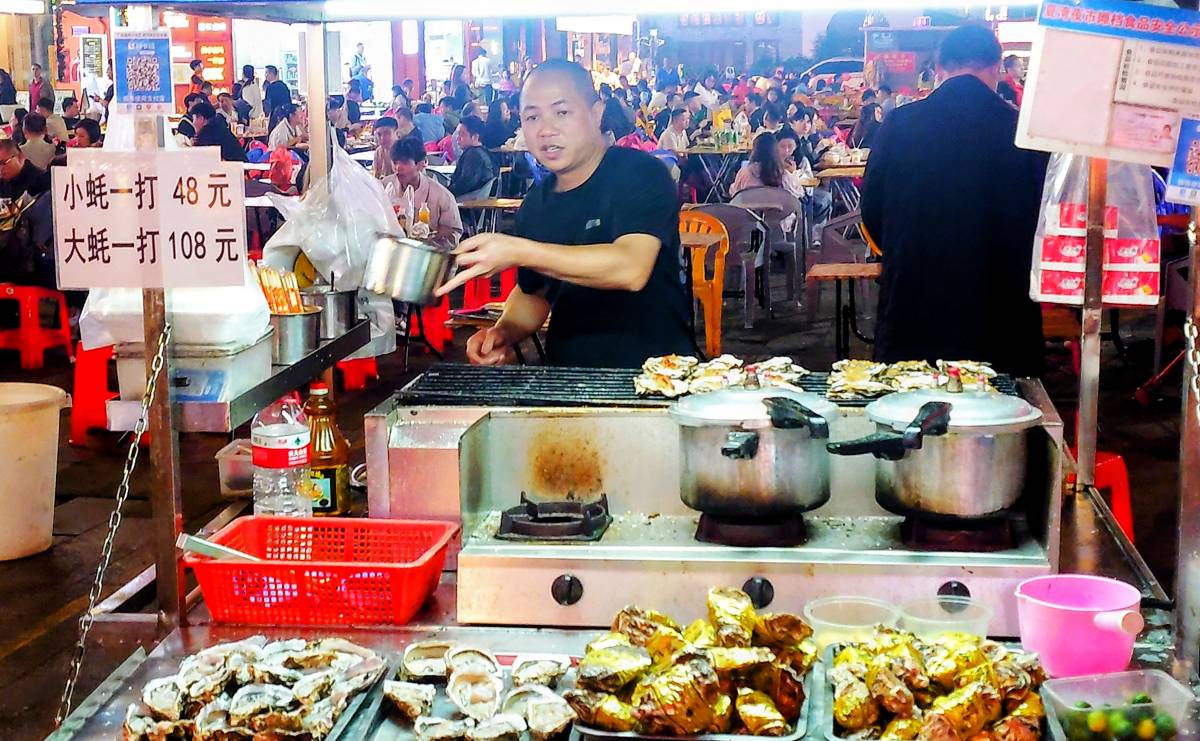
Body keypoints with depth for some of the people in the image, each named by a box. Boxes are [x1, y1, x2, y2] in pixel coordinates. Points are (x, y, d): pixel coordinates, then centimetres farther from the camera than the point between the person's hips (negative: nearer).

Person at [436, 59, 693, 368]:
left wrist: (518, 252, -30)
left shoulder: (641, 174, -9)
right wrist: (505, 332, 1)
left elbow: (631, 269, -26)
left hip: (656, 373, -5)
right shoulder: (537, 203, 11)